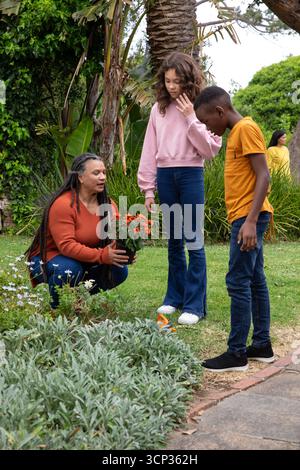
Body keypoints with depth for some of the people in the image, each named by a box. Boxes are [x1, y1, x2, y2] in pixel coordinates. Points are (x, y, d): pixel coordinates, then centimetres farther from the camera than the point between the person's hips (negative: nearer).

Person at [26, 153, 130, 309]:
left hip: (85, 262, 7)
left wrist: (124, 254, -30)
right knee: (70, 269, -37)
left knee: (119, 271, -10)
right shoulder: (63, 204, -25)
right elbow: (66, 245, -31)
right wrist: (102, 255, -40)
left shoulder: (109, 205, -3)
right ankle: (56, 307, -7)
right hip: (47, 259, -6)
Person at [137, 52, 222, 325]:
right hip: (165, 176, 4)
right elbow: (150, 150, 9)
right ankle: (175, 296, 23)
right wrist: (148, 188, 5)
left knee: (193, 240, -3)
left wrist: (191, 118, -12)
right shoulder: (159, 109, 9)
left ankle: (195, 304, 1)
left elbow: (210, 149, -8)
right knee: (174, 240, 12)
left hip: (190, 176, -4)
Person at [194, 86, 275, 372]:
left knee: (238, 282, -9)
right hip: (245, 218, 10)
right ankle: (262, 345, 18)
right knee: (255, 281, 12)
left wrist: (251, 220, -24)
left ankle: (237, 353, -4)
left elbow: (263, 176, -18)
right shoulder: (237, 132, 17)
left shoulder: (246, 128, -12)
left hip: (249, 217, -10)